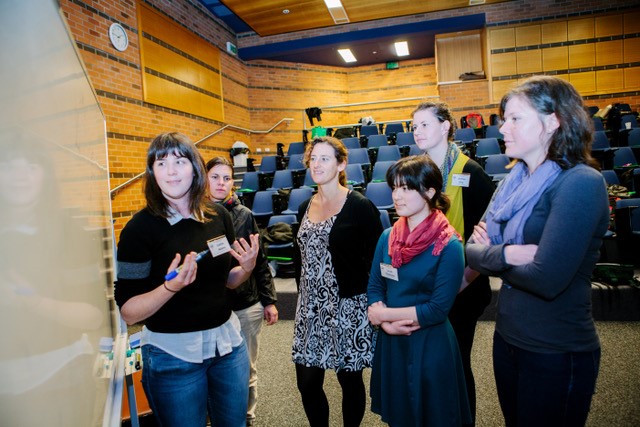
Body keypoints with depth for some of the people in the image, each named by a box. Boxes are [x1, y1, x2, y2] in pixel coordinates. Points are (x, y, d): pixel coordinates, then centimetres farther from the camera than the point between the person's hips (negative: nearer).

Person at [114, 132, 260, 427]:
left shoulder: (219, 216, -2)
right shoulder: (140, 228, -15)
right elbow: (129, 312, -15)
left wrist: (247, 268, -10)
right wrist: (171, 287, -32)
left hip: (227, 341, 5)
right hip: (173, 354, -4)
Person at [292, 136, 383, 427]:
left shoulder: (360, 206, -10)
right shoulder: (305, 207, 8)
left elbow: (376, 258, -8)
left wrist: (373, 302, -8)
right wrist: (303, 294, 13)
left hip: (348, 307, -5)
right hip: (311, 307, 5)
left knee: (350, 381, 11)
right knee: (307, 383, 10)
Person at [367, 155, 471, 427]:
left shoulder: (448, 246, -17)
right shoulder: (388, 237, 0)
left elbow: (438, 309, -19)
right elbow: (374, 287, 1)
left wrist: (382, 313, -14)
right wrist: (386, 323, -17)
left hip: (430, 346, -5)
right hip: (389, 342, 5)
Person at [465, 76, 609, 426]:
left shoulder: (581, 183, -19)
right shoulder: (513, 181, 2)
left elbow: (546, 279, -27)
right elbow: (472, 250, 0)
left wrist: (490, 254, -10)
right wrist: (504, 253, -20)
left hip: (558, 354, -7)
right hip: (507, 336, 7)